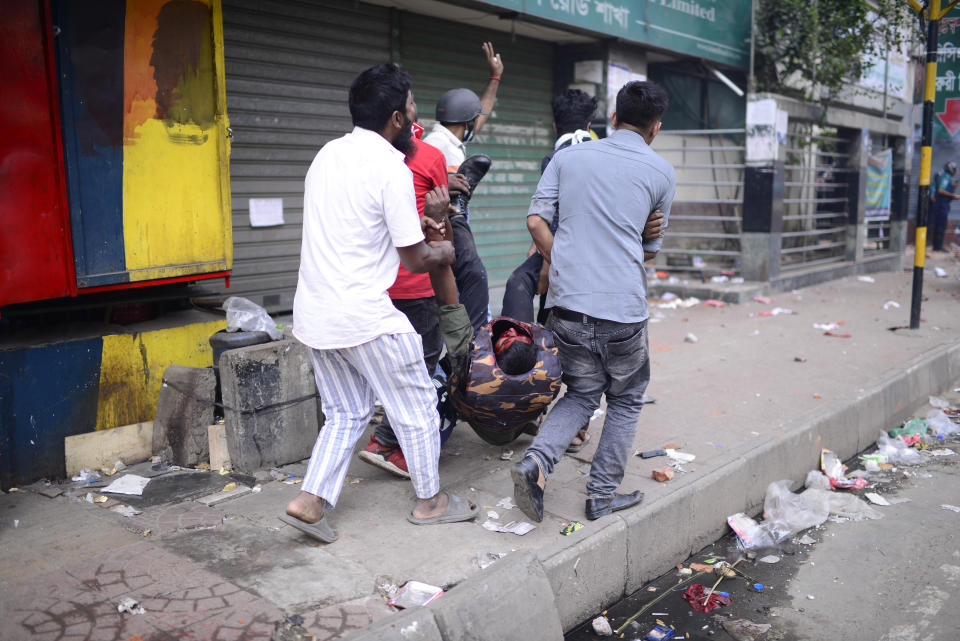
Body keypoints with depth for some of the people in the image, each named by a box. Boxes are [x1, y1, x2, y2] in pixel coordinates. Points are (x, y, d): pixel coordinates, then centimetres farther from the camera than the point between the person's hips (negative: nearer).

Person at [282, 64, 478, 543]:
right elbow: (416, 260, -10)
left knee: (345, 414, 19)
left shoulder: (328, 154, 10)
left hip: (313, 313, 8)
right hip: (363, 315, -8)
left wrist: (420, 208, 25)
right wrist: (444, 252, 12)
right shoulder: (391, 169, -15)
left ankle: (309, 502, 12)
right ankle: (429, 500, 24)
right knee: (416, 407, 10)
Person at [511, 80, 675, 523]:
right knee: (626, 399, 19)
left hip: (567, 303, 3)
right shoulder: (661, 172, 4)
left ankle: (536, 460, -2)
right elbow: (651, 249, 12)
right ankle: (603, 494, 22)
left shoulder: (568, 157, 10)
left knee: (582, 394, 20)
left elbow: (536, 221, 3)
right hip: (622, 307, -3)